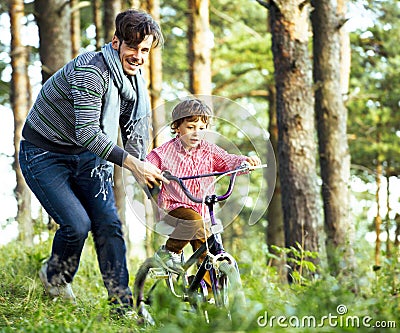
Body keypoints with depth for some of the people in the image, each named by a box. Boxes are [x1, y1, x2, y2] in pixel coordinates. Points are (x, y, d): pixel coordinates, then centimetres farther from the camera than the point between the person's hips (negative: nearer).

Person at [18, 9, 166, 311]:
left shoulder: (136, 81, -1)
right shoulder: (91, 71, -28)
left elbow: (136, 132, 9)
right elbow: (87, 134, -35)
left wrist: (145, 174, 0)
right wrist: (133, 164, -39)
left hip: (87, 158, 7)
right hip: (45, 157, -7)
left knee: (109, 224, -7)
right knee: (77, 224, -18)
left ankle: (124, 303, -3)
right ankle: (55, 276, 13)